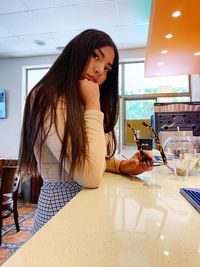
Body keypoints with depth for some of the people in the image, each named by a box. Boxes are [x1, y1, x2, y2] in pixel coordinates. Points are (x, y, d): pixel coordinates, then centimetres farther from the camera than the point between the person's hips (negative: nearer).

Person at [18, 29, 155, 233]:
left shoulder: (79, 105, 11)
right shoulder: (49, 101, -16)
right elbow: (90, 177, -22)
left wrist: (122, 166, -4)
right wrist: (93, 106, -19)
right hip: (61, 205, -7)